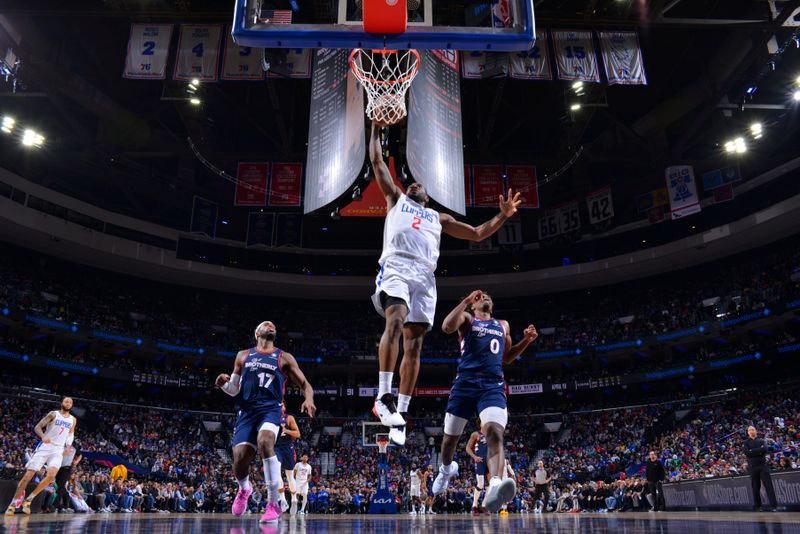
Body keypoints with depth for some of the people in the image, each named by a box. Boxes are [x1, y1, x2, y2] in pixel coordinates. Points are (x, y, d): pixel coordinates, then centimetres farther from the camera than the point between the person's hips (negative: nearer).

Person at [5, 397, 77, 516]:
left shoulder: (73, 420, 11)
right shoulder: (53, 414, 0)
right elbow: (37, 427, -6)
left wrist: (68, 445, 9)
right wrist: (43, 436, -26)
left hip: (58, 449, 2)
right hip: (45, 446, -2)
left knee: (51, 475, -20)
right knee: (28, 475, -6)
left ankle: (28, 500, -4)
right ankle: (13, 503, 7)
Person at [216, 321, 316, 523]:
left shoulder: (284, 357, 11)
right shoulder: (243, 356, 17)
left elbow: (305, 384, 8)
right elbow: (234, 390, 20)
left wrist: (309, 399, -14)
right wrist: (224, 384, -4)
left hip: (270, 409, -2)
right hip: (247, 411, 3)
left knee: (265, 441, -33)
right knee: (240, 459, -9)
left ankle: (273, 503, -23)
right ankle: (244, 489, 32)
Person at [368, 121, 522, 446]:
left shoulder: (438, 218, 34)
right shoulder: (395, 199, 28)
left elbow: (477, 234, 32)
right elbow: (377, 163, 26)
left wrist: (503, 216, 22)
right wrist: (376, 129, 28)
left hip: (424, 276, 4)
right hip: (396, 267, -3)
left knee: (413, 347, -2)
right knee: (395, 322, -30)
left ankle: (401, 413, 1)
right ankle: (383, 397, -29)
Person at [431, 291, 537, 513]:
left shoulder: (503, 325, 26)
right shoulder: (467, 319, 13)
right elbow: (447, 327, -10)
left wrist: (526, 341, 18)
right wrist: (466, 300, -12)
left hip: (493, 386, 1)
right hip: (465, 382, -1)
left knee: (495, 432, -26)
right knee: (450, 436, 11)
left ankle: (494, 488, -46)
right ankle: (447, 469, 44)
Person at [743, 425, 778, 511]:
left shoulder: (761, 440, 12)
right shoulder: (746, 442, 11)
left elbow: (765, 449, -8)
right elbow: (746, 453, -7)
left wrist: (753, 451, -11)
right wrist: (759, 451, -8)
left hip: (763, 465, 0)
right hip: (753, 466, 0)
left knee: (768, 485, -5)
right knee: (755, 487, 4)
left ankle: (773, 505, -6)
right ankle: (757, 505, 10)